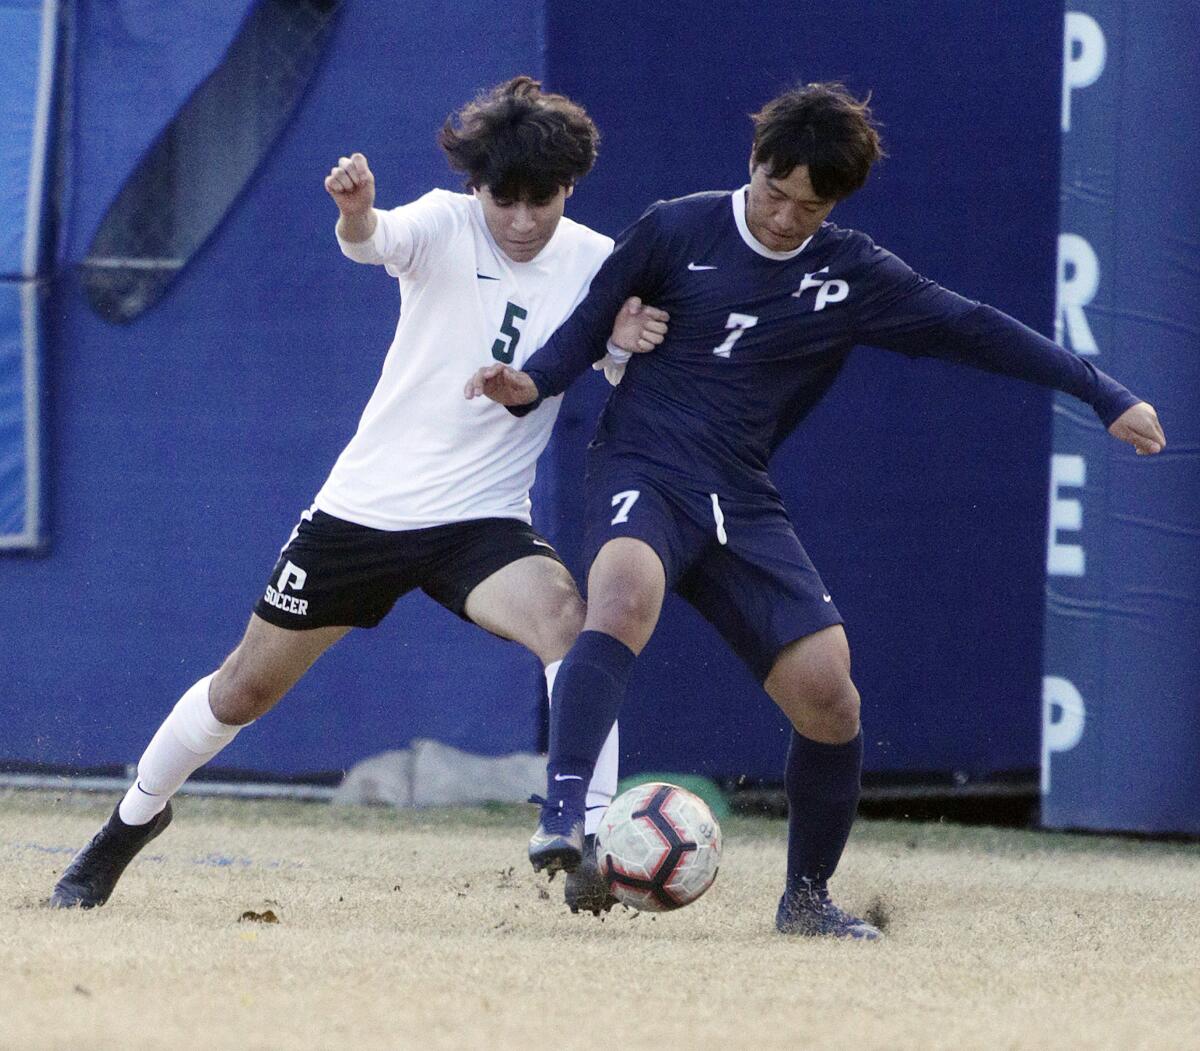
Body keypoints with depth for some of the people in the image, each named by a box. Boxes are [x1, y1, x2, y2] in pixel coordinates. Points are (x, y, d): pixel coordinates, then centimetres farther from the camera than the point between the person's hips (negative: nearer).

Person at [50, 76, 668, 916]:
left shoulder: (595, 263, -3)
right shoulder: (444, 225, -11)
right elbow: (371, 240, -33)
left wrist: (627, 343, -24)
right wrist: (356, 210, -58)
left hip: (482, 522, 1)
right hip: (365, 504, -1)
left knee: (569, 620, -31)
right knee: (245, 689, 10)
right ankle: (135, 817, 37)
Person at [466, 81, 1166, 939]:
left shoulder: (852, 276, 6)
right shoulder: (676, 232, 0)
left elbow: (973, 331, 9)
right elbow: (593, 322, 8)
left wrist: (1106, 395, 8)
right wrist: (532, 384, -12)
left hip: (742, 504, 3)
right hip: (643, 475, -3)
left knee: (829, 695, -7)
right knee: (627, 590, -37)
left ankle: (807, 896, 16)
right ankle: (565, 818, -45)